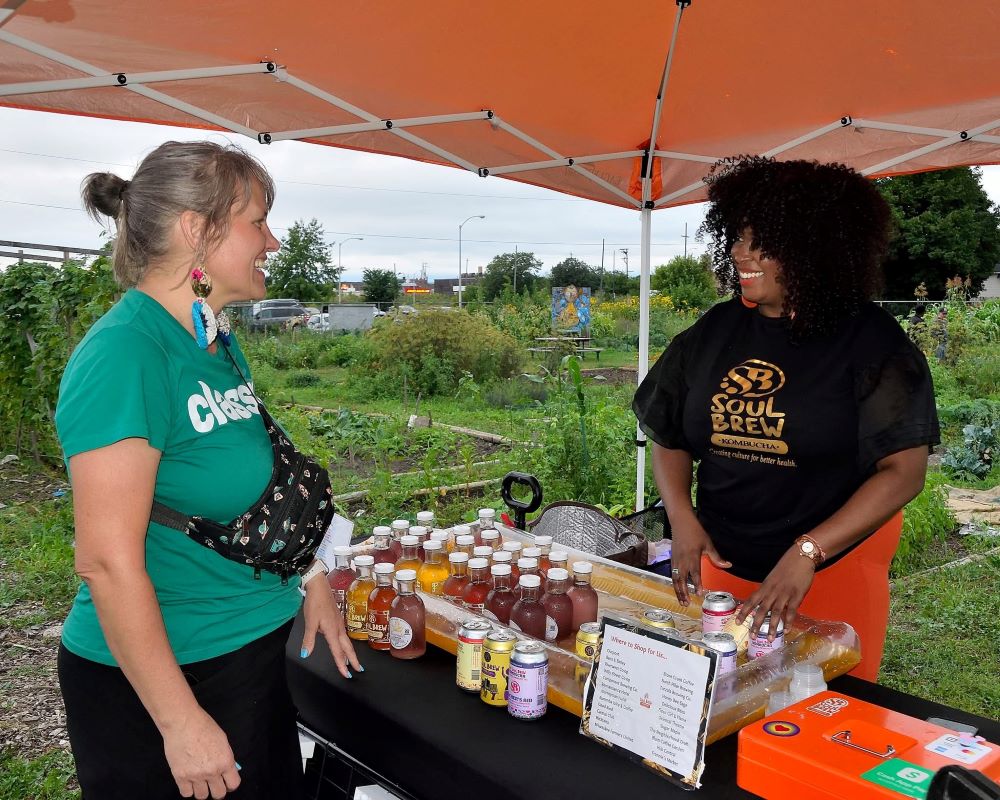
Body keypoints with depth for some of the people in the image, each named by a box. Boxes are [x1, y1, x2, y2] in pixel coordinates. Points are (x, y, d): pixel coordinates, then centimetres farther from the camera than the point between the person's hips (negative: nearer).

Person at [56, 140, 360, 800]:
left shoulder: (219, 342, 5)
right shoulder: (125, 354, -23)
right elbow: (109, 561, -25)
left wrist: (312, 580, 12)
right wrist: (183, 722, -21)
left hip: (253, 653, 9)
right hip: (153, 681, -8)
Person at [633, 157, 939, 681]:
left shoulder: (870, 340, -12)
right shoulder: (715, 331, 0)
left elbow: (904, 469, -16)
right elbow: (668, 436, 7)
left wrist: (807, 552, -25)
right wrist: (683, 520, -9)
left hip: (833, 572, -3)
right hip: (722, 564, 4)